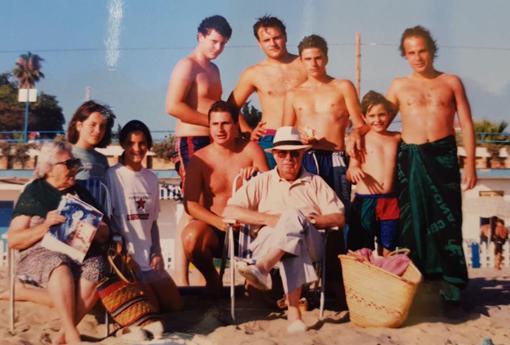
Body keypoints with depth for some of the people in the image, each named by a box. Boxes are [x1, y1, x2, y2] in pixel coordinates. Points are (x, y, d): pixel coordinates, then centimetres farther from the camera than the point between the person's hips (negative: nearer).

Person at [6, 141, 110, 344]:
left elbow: (104, 235, 17)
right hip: (40, 253, -3)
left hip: (82, 252, 3)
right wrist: (45, 226, -13)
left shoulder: (81, 193, 20)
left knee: (96, 270, -32)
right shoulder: (33, 193, 9)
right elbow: (13, 241, 2)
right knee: (61, 268, -38)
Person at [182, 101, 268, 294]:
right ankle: (211, 277, 1)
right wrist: (220, 223, -24)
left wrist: (257, 173, -27)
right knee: (191, 236, -34)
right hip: (214, 228, 0)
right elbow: (190, 204, -10)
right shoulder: (199, 159, -3)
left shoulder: (251, 150, 1)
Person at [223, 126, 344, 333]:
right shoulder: (262, 182, 19)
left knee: (293, 216, -34)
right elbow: (229, 211, 7)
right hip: (267, 242, 0)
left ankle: (261, 268, -55)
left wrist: (313, 220, -7)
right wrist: (268, 219, -7)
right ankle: (294, 311, -52)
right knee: (292, 241, -38)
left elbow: (339, 218, 14)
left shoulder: (316, 183, 23)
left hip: (310, 244, 0)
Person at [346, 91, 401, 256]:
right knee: (361, 250, -1)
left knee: (387, 250, 10)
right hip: (365, 199, -3)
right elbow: (350, 173, 0)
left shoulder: (397, 138, 10)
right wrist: (353, 171, -22)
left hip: (390, 201, 3)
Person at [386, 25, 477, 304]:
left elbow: (466, 124, 6)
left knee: (447, 220, -1)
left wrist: (469, 163, -1)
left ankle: (451, 281, 5)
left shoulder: (451, 82, 9)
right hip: (410, 157, 1)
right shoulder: (399, 86, 10)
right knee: (411, 220, 3)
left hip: (443, 155, -1)